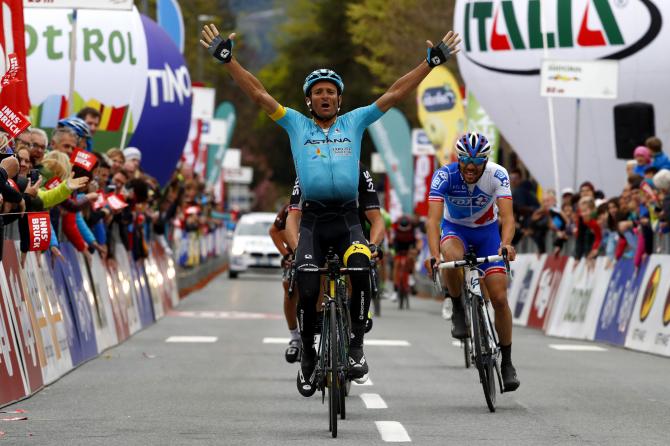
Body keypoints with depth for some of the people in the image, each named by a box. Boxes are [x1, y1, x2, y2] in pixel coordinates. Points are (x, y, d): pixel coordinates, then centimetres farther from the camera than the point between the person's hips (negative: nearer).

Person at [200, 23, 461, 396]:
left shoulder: (354, 123, 13)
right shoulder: (296, 124, 13)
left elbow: (395, 94, 10)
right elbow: (259, 93, 7)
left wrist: (433, 61, 5)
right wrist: (227, 58, 0)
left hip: (347, 217, 0)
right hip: (313, 218, 1)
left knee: (361, 269, -29)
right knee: (307, 288, -10)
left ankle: (356, 344, -19)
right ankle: (308, 356, 12)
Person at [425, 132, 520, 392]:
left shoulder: (497, 175, -25)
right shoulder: (445, 175, -28)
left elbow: (507, 215, -37)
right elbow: (433, 219, -37)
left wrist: (506, 243, -57)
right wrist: (434, 254, -53)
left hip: (487, 231, 1)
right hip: (455, 229, -1)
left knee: (499, 298, -10)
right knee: (452, 257, -39)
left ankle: (506, 363, 6)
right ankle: (458, 312, -13)